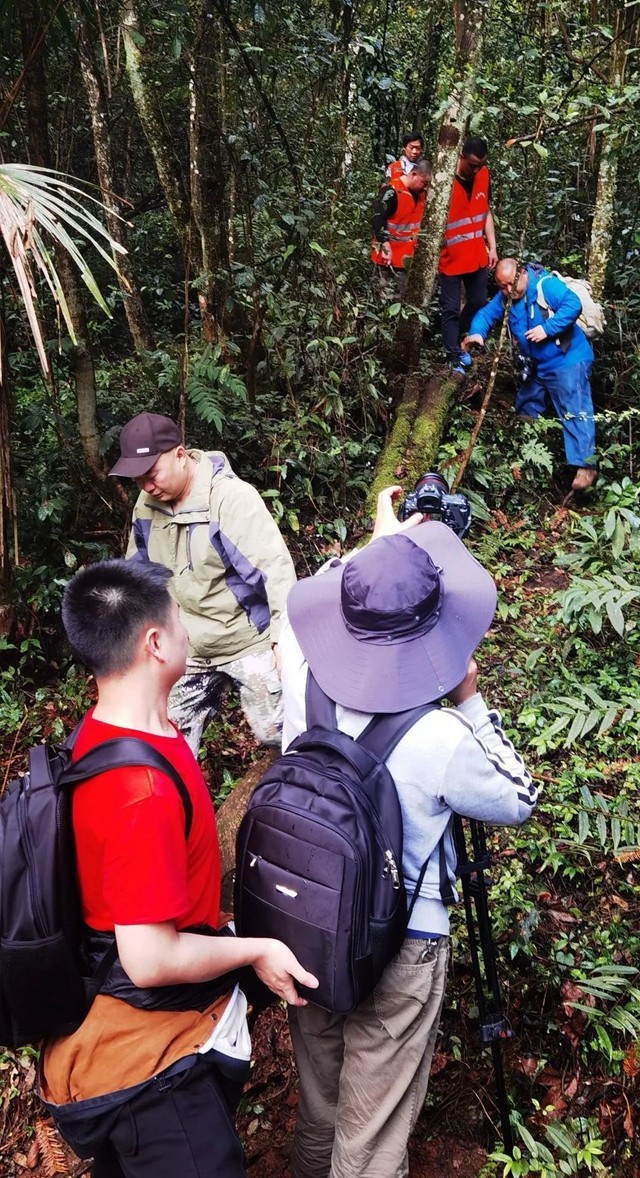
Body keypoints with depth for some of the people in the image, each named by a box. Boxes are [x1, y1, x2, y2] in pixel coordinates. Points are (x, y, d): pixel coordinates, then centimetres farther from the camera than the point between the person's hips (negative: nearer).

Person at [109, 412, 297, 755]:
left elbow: (275, 569, -26)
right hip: (188, 650, 6)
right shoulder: (146, 506, -1)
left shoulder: (231, 497, -24)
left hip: (249, 643, -6)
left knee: (278, 732, 3)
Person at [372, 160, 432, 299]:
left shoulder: (420, 192, 8)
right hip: (389, 255, -8)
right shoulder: (391, 191, -19)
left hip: (407, 256, 8)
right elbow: (378, 219, -23)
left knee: (401, 297, 17)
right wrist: (386, 246, -29)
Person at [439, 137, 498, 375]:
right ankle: (453, 357, 13)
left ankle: (456, 341, 36)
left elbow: (486, 213, 11)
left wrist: (492, 247, 8)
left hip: (477, 256, 6)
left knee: (478, 302, 15)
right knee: (451, 309, 2)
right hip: (451, 257, -6)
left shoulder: (484, 175, 0)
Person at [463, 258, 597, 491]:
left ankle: (585, 465, -19)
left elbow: (573, 305, -28)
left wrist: (547, 328, -33)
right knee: (525, 407, 22)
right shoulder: (505, 297, 4)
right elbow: (486, 313, 0)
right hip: (536, 365, 9)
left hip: (567, 360, -9)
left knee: (575, 411, -15)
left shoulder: (547, 284, -19)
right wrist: (477, 332, -21)